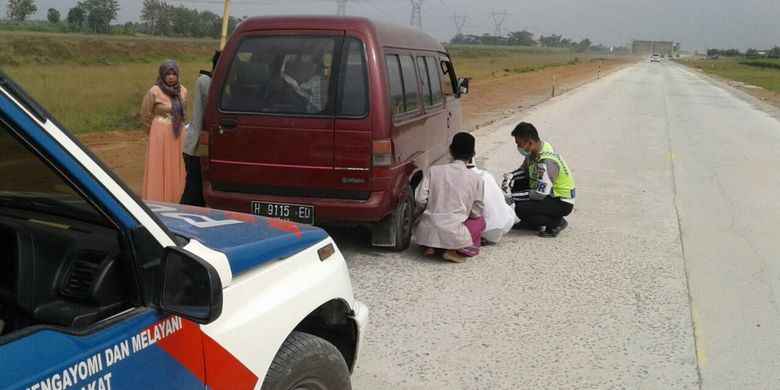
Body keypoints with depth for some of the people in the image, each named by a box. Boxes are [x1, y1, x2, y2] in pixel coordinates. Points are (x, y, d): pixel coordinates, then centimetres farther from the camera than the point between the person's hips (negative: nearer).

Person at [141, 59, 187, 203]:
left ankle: (174, 201, 17)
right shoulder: (154, 92, -10)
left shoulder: (182, 91, 5)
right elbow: (145, 115, 0)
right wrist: (154, 133, 10)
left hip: (178, 136, 5)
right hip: (161, 137, -5)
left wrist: (179, 127, 16)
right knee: (159, 171, 0)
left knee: (176, 170, 8)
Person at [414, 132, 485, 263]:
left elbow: (420, 200, -1)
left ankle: (428, 246, 10)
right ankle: (453, 250, 3)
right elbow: (476, 213, 6)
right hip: (452, 234, -3)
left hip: (426, 232, 3)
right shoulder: (476, 179, 0)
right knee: (480, 221, 26)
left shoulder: (433, 171, 3)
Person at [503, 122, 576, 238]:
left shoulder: (546, 162, -32)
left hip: (562, 202, -10)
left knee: (521, 209, -25)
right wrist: (510, 176, -9)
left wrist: (514, 196, -23)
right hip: (550, 193, 10)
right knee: (515, 184, 2)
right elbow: (524, 169, 12)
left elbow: (540, 194, -29)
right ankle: (532, 222, 12)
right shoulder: (535, 150, -4)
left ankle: (556, 222, -3)